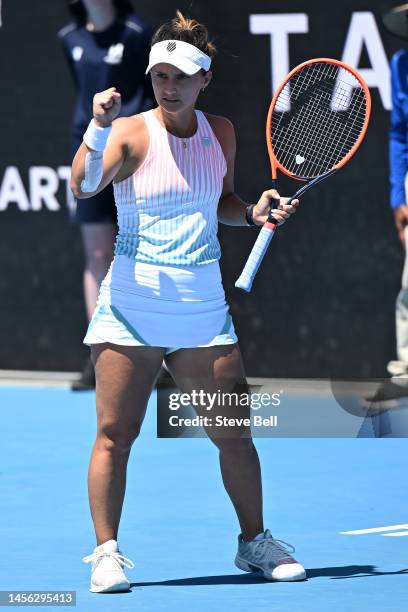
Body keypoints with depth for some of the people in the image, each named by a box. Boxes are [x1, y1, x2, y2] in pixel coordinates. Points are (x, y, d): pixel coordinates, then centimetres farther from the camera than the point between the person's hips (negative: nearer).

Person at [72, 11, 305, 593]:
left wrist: (255, 212, 4)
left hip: (202, 306, 4)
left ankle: (255, 541, 22)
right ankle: (107, 552, 4)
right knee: (115, 433, -4)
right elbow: (83, 184, -23)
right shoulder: (132, 134, -7)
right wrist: (99, 126, -36)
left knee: (234, 432, 6)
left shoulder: (220, 133, 8)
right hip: (131, 305, -4)